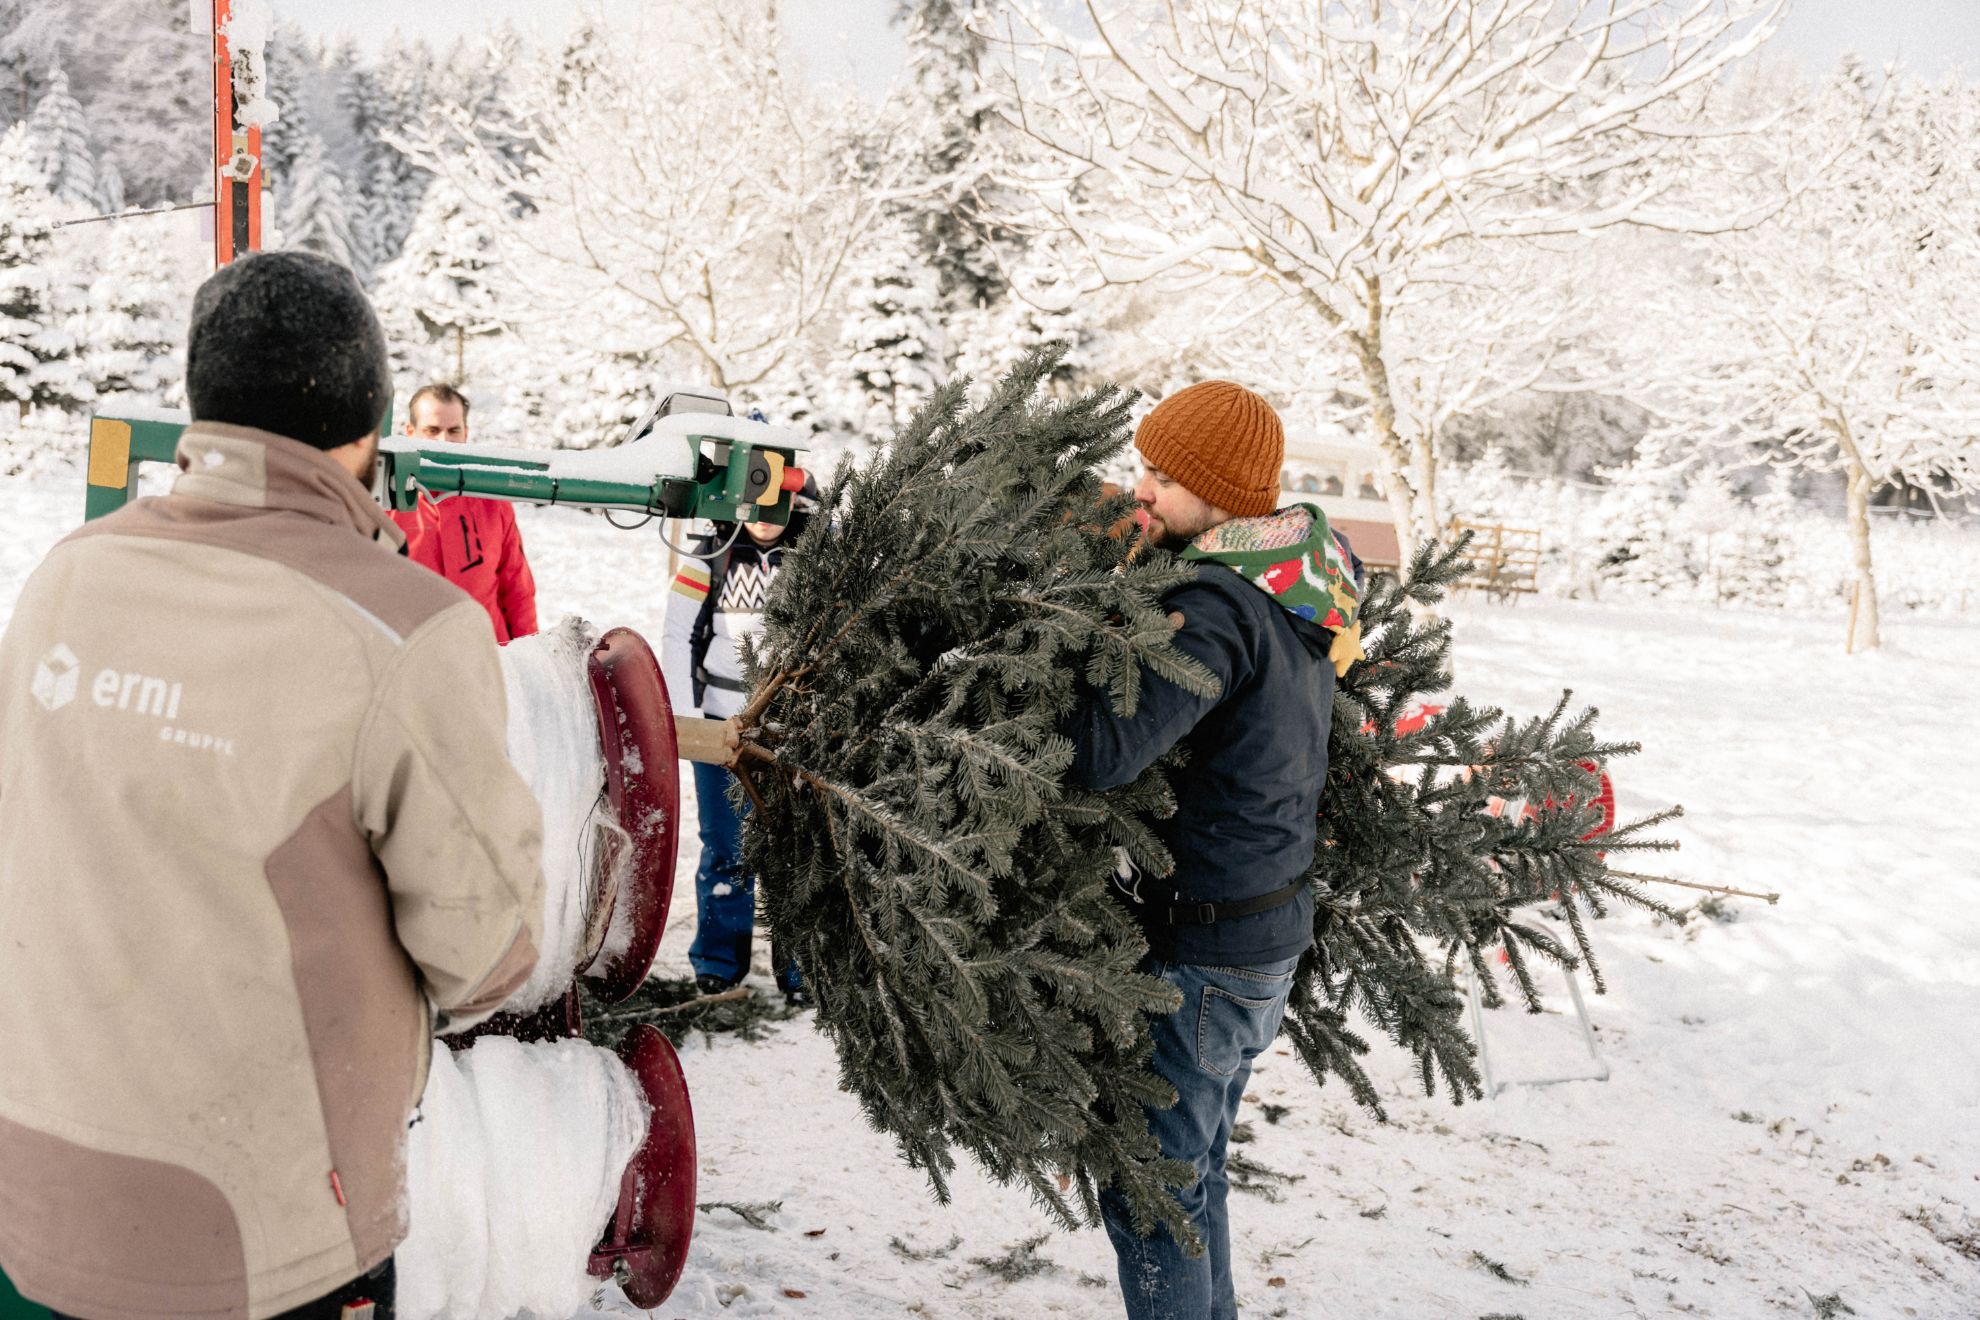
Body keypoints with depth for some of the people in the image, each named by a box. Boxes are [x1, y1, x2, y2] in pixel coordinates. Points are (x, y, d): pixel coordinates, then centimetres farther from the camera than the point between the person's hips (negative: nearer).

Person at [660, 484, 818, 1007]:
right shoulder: (709, 559, 3)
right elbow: (678, 638, 6)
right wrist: (683, 719, -1)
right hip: (722, 724, 0)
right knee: (725, 848, 6)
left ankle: (800, 972, 12)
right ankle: (717, 964, 21)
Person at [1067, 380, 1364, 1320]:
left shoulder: (1219, 609, -24)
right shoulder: (1304, 584, 5)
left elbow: (1105, 751, -35)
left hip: (1200, 952, -10)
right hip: (1272, 932, 10)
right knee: (1193, 1171, 24)